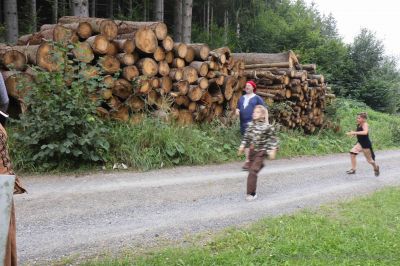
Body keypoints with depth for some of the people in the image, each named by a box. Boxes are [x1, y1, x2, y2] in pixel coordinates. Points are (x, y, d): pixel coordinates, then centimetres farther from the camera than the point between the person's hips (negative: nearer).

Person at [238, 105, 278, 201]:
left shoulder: (267, 127, -14)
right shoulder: (250, 125, 2)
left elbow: (273, 139, -6)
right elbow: (246, 137, 13)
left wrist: (272, 150, -9)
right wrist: (242, 146, 10)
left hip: (260, 152, -6)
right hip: (252, 151, 6)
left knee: (252, 172, -11)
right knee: (251, 170, 16)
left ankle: (251, 193, -6)